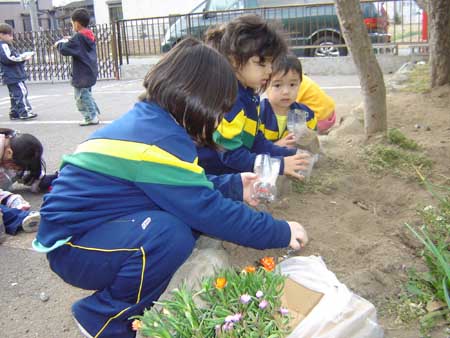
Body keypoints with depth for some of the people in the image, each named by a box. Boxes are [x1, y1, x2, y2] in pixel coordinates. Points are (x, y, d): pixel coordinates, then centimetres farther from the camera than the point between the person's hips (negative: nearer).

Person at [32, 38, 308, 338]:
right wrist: (280, 232, -12)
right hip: (72, 246, -9)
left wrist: (234, 186, 18)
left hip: (98, 227, 9)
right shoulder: (160, 140, -26)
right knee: (171, 233, -31)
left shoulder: (149, 121, 4)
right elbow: (208, 211, -23)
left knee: (184, 213, -1)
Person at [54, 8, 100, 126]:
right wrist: (68, 41, 13)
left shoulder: (78, 37, -18)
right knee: (87, 95, 22)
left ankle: (91, 117, 3)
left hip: (82, 74, -9)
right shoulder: (89, 36, 9)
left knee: (81, 97, 0)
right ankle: (94, 114, 26)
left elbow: (65, 50, -20)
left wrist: (60, 43, 0)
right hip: (90, 72, 9)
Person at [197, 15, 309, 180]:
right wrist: (279, 165, -21)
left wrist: (290, 155, -3)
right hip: (210, 172, -9)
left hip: (231, 167, 9)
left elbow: (256, 141, 9)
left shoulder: (250, 95, 6)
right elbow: (231, 154, -24)